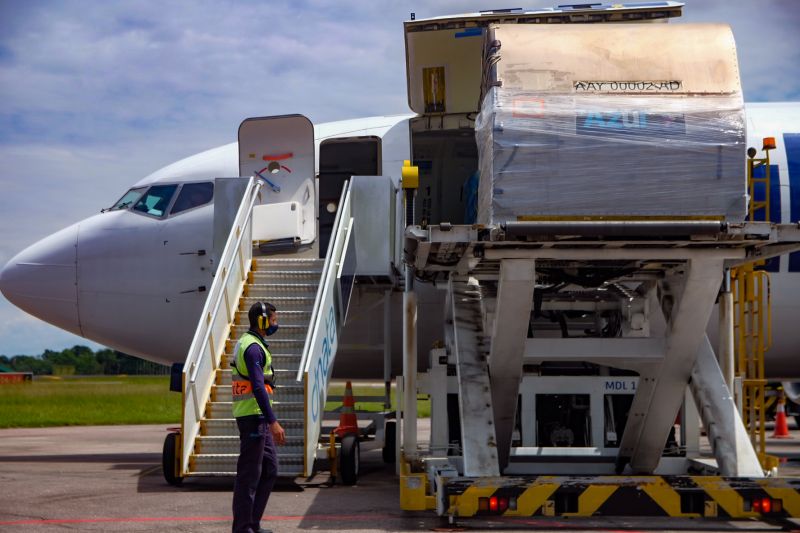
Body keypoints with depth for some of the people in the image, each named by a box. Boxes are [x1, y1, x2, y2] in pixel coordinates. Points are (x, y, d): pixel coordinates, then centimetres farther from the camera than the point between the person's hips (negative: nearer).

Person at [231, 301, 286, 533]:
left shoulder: (247, 343, 18)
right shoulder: (253, 347, -15)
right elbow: (258, 387, -23)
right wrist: (273, 422, -26)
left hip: (259, 419, 10)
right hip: (253, 418, -10)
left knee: (269, 471, 13)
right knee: (249, 475, -4)